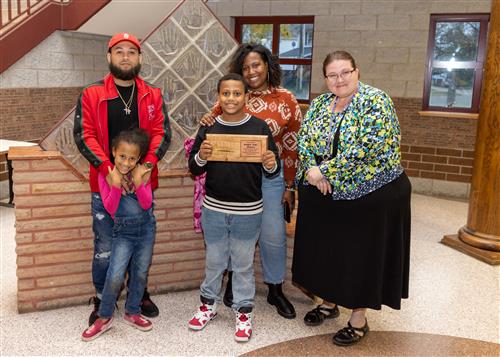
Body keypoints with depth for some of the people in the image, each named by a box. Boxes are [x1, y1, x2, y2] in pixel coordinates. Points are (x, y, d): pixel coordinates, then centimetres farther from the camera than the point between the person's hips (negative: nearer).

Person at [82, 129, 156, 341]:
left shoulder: (142, 173, -9)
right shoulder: (105, 175, -12)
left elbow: (146, 204, -13)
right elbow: (110, 208, -16)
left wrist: (138, 183, -27)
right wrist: (115, 184, -28)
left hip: (146, 228, 2)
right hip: (123, 232, -2)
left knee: (140, 274, 13)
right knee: (115, 276, -12)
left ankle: (132, 312, 32)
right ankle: (104, 318, 9)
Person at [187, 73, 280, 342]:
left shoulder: (259, 127, -6)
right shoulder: (208, 128, -1)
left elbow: (272, 171, -1)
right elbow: (194, 169, 2)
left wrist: (271, 164, -23)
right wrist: (200, 157, -19)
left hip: (248, 211, -2)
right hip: (214, 208, 2)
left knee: (243, 263, 12)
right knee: (214, 260, 18)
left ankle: (243, 310, 28)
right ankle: (208, 303, 37)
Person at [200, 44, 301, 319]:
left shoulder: (286, 99, -1)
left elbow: (292, 145, 1)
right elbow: (215, 128, 12)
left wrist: (289, 186, 0)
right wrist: (207, 121, -14)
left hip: (270, 175, -1)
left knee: (273, 234, 2)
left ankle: (275, 290, 22)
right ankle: (234, 279, 32)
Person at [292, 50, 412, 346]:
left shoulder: (375, 101, -13)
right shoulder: (319, 103, 8)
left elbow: (367, 148, -23)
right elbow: (304, 139, 4)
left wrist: (325, 172, -19)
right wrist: (311, 169, -17)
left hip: (369, 194, -6)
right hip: (324, 196, 6)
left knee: (361, 253, 4)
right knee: (325, 248, 16)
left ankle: (359, 318, 20)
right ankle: (329, 302, 37)